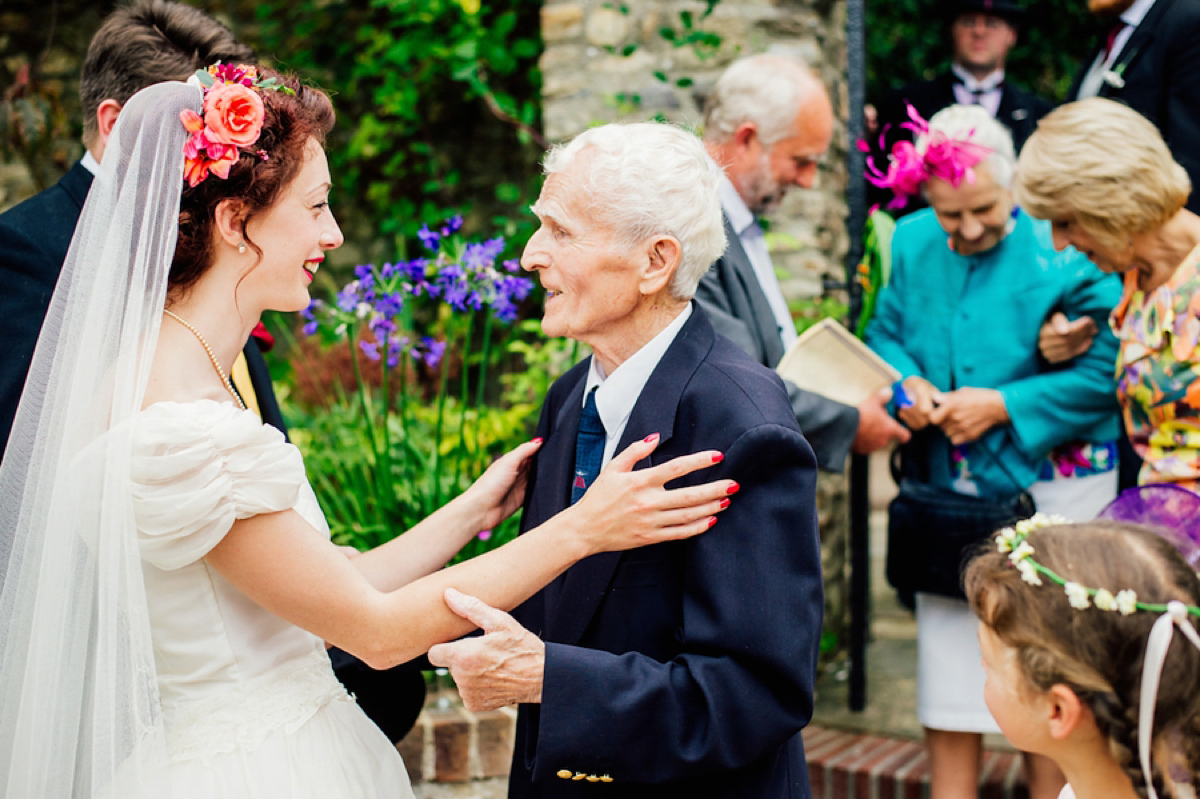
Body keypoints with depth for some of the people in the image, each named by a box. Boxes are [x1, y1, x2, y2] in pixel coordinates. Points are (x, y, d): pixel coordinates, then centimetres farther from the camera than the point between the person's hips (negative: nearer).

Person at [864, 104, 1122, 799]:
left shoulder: (1063, 251, -11)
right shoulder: (911, 244, 4)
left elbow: (1103, 374, -13)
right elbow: (886, 331, 14)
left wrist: (1003, 405, -19)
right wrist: (905, 383, -7)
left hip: (1047, 492, -4)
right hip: (947, 494, 4)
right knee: (948, 667, 11)